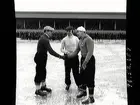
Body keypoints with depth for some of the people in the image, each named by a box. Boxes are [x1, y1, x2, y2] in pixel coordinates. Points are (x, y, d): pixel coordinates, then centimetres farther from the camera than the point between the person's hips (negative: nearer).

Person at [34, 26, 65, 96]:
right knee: (39, 73, 0)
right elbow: (51, 51, -29)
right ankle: (38, 90, 11)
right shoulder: (44, 39, -24)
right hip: (40, 59, -10)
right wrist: (60, 56, -28)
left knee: (43, 72, 20)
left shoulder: (43, 38, 9)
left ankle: (43, 86, 36)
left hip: (42, 58, 10)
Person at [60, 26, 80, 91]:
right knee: (67, 71, 9)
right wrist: (65, 51, -21)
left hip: (75, 56, -1)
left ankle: (78, 84, 14)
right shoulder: (64, 40, -1)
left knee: (76, 72, 0)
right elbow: (61, 49, -1)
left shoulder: (76, 38, 0)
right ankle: (68, 84, 27)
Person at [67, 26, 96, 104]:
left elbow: (90, 52, -25)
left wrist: (85, 62, -29)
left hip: (89, 60, -9)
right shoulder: (80, 41, 13)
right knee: (82, 76, 19)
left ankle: (91, 98, -1)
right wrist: (67, 56, 12)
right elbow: (76, 52, 19)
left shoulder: (88, 39, -17)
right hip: (83, 59, 9)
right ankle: (84, 92, 40)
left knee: (90, 78, -6)